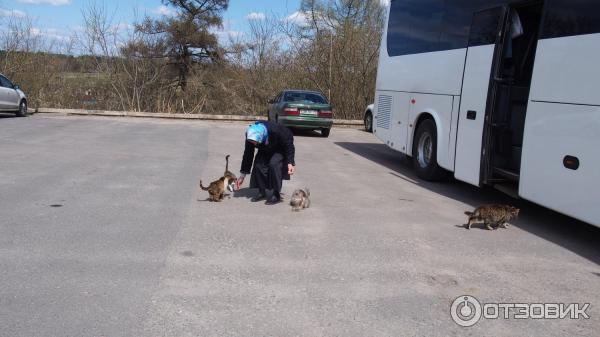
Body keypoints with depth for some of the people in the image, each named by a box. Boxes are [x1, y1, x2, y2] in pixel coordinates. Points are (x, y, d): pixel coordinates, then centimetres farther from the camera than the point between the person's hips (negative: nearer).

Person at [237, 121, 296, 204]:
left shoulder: (276, 131, -41)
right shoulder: (251, 135, -26)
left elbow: (289, 145, -24)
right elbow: (248, 154, -13)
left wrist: (290, 163, -31)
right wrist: (243, 175, -8)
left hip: (280, 149, -4)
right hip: (265, 150, 5)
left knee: (273, 164, -26)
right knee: (258, 165, -16)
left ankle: (276, 195, -14)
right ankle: (262, 192, 2)